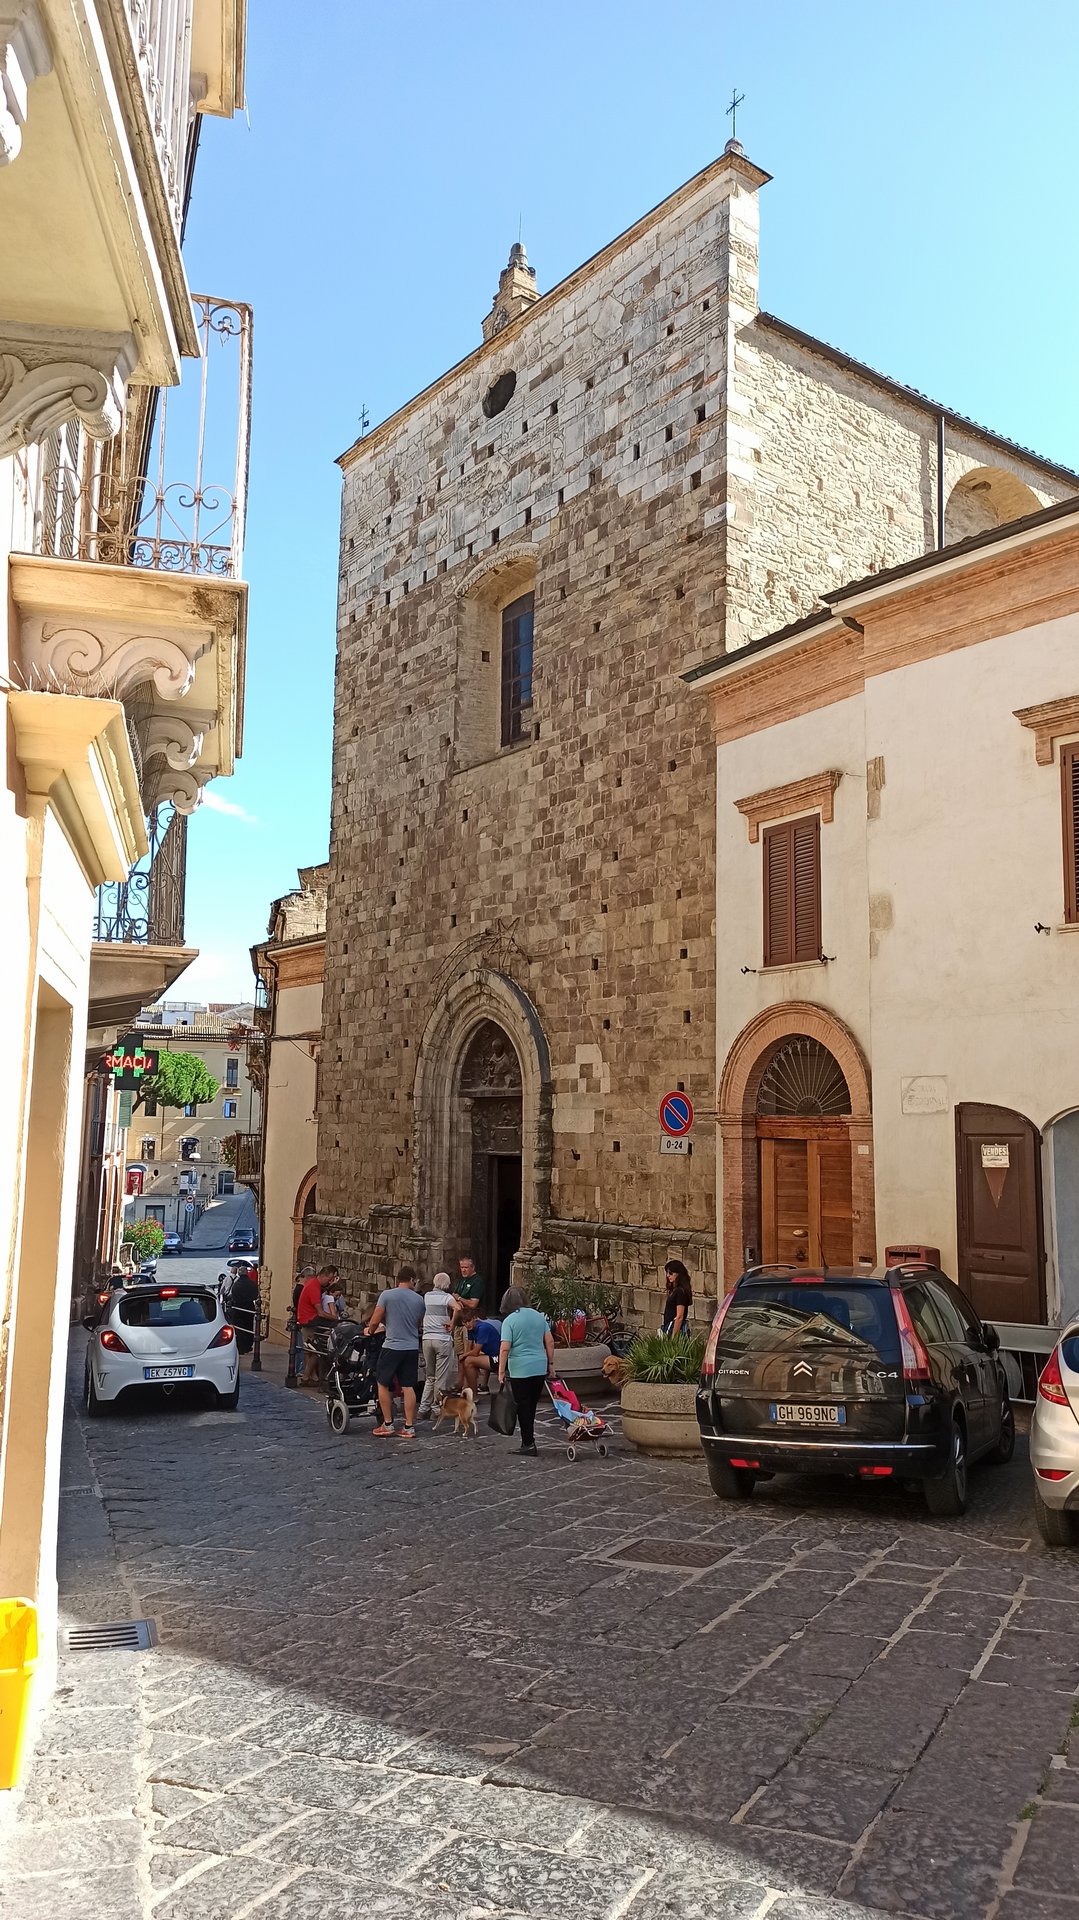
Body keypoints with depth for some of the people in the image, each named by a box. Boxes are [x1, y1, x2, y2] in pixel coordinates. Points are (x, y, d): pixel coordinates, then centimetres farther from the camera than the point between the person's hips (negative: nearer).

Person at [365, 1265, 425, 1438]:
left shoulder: (387, 1295, -8)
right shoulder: (418, 1299, 4)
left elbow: (375, 1321, -6)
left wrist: (370, 1330, 14)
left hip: (393, 1346, -3)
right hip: (412, 1347, 4)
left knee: (383, 1384, 11)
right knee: (408, 1387, 8)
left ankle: (388, 1425, 12)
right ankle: (409, 1427, 9)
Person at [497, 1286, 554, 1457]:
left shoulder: (509, 1321, -9)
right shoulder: (538, 1316, 8)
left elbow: (505, 1349, -15)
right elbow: (550, 1342, 8)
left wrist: (501, 1372, -9)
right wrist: (550, 1363, 17)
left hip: (520, 1370, -5)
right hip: (540, 1368, 5)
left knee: (523, 1407, 3)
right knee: (532, 1405, 14)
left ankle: (528, 1443, 4)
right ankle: (529, 1440, 20)